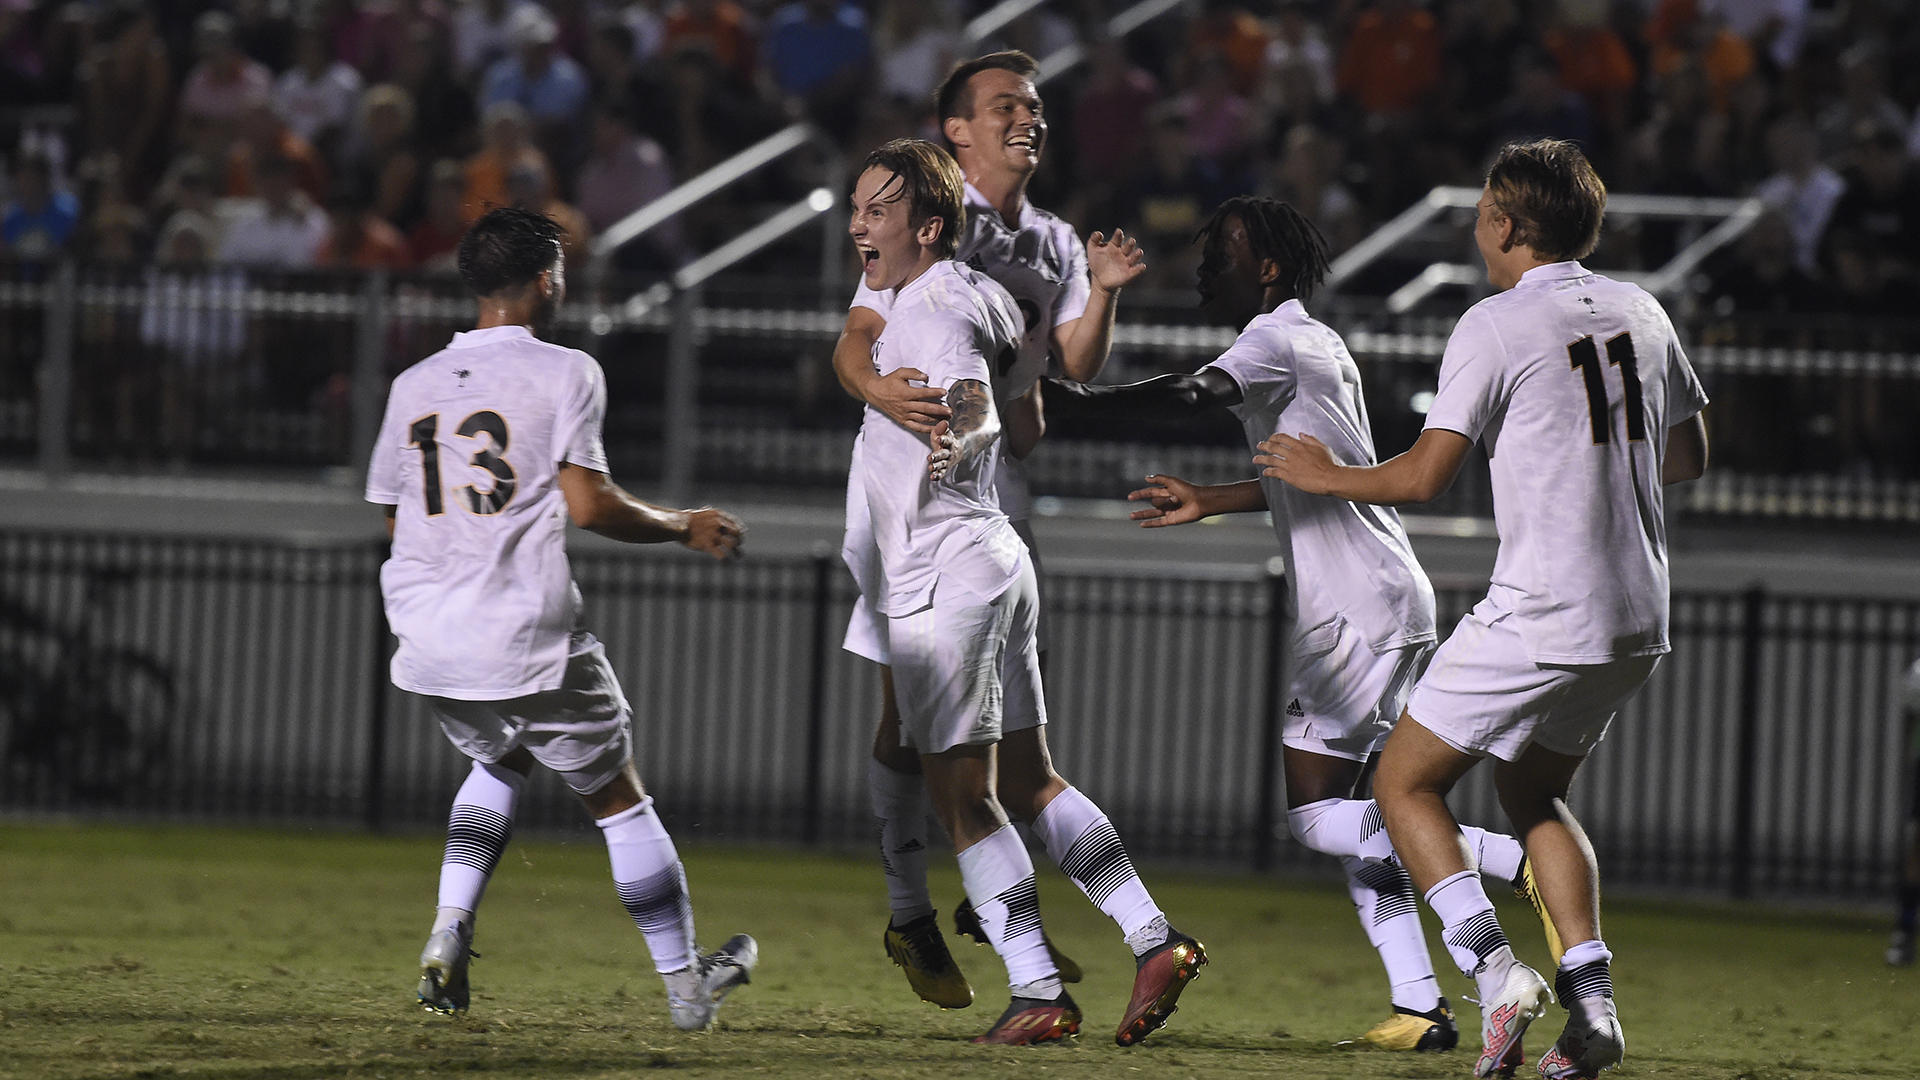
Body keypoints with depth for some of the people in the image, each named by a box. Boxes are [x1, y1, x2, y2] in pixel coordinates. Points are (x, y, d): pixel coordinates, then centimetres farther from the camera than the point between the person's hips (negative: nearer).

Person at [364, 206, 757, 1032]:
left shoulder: (413, 385, 10)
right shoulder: (564, 373, -5)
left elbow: (396, 518, 15)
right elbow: (590, 505, -12)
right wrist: (683, 528, 4)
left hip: (430, 647, 5)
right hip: (528, 640, -5)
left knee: (498, 762, 31)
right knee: (618, 798, 12)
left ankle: (449, 931, 11)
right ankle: (685, 983, 18)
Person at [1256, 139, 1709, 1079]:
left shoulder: (1496, 325, -11)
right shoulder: (1641, 313, 10)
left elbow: (1425, 477, -13)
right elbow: (1688, 456, 20)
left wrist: (1324, 475, 4)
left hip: (1539, 616, -7)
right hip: (1639, 619, 7)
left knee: (1406, 783, 5)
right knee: (1533, 790, 23)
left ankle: (1496, 969, -13)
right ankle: (1591, 1002, 7)